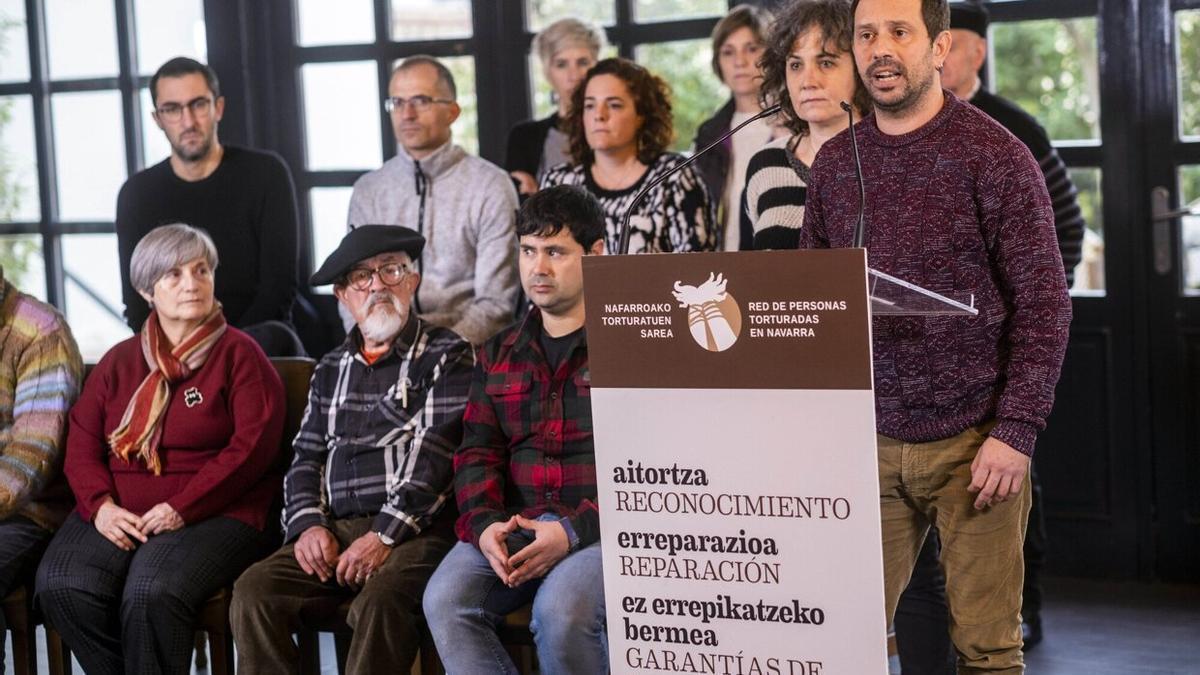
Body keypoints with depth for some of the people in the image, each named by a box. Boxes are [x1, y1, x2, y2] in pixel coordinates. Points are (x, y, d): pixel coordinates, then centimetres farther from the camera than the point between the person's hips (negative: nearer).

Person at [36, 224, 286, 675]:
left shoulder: (239, 354, 5)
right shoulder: (118, 362, 19)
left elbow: (254, 445, -6)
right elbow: (81, 444, 14)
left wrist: (181, 509, -13)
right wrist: (100, 505, -7)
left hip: (212, 514, -4)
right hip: (118, 514, 5)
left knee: (151, 594, -34)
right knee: (62, 584, -25)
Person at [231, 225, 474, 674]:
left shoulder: (447, 357, 4)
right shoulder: (332, 369, 23)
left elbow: (436, 456, -6)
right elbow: (306, 458, 19)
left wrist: (385, 536, -15)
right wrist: (308, 526, -2)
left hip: (414, 531, -5)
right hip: (335, 531, 5)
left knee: (381, 599, -35)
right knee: (254, 591, -21)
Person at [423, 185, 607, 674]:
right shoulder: (499, 354, 20)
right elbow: (477, 452, 13)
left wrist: (574, 531, -18)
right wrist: (485, 523, -8)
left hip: (603, 526, -5)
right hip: (514, 529, 5)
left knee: (561, 609, -34)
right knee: (445, 600, -23)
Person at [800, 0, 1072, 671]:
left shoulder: (996, 155, -4)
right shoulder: (835, 162, 8)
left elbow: (1044, 305, -6)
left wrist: (1016, 432, -12)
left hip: (974, 443, -3)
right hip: (869, 441, 4)